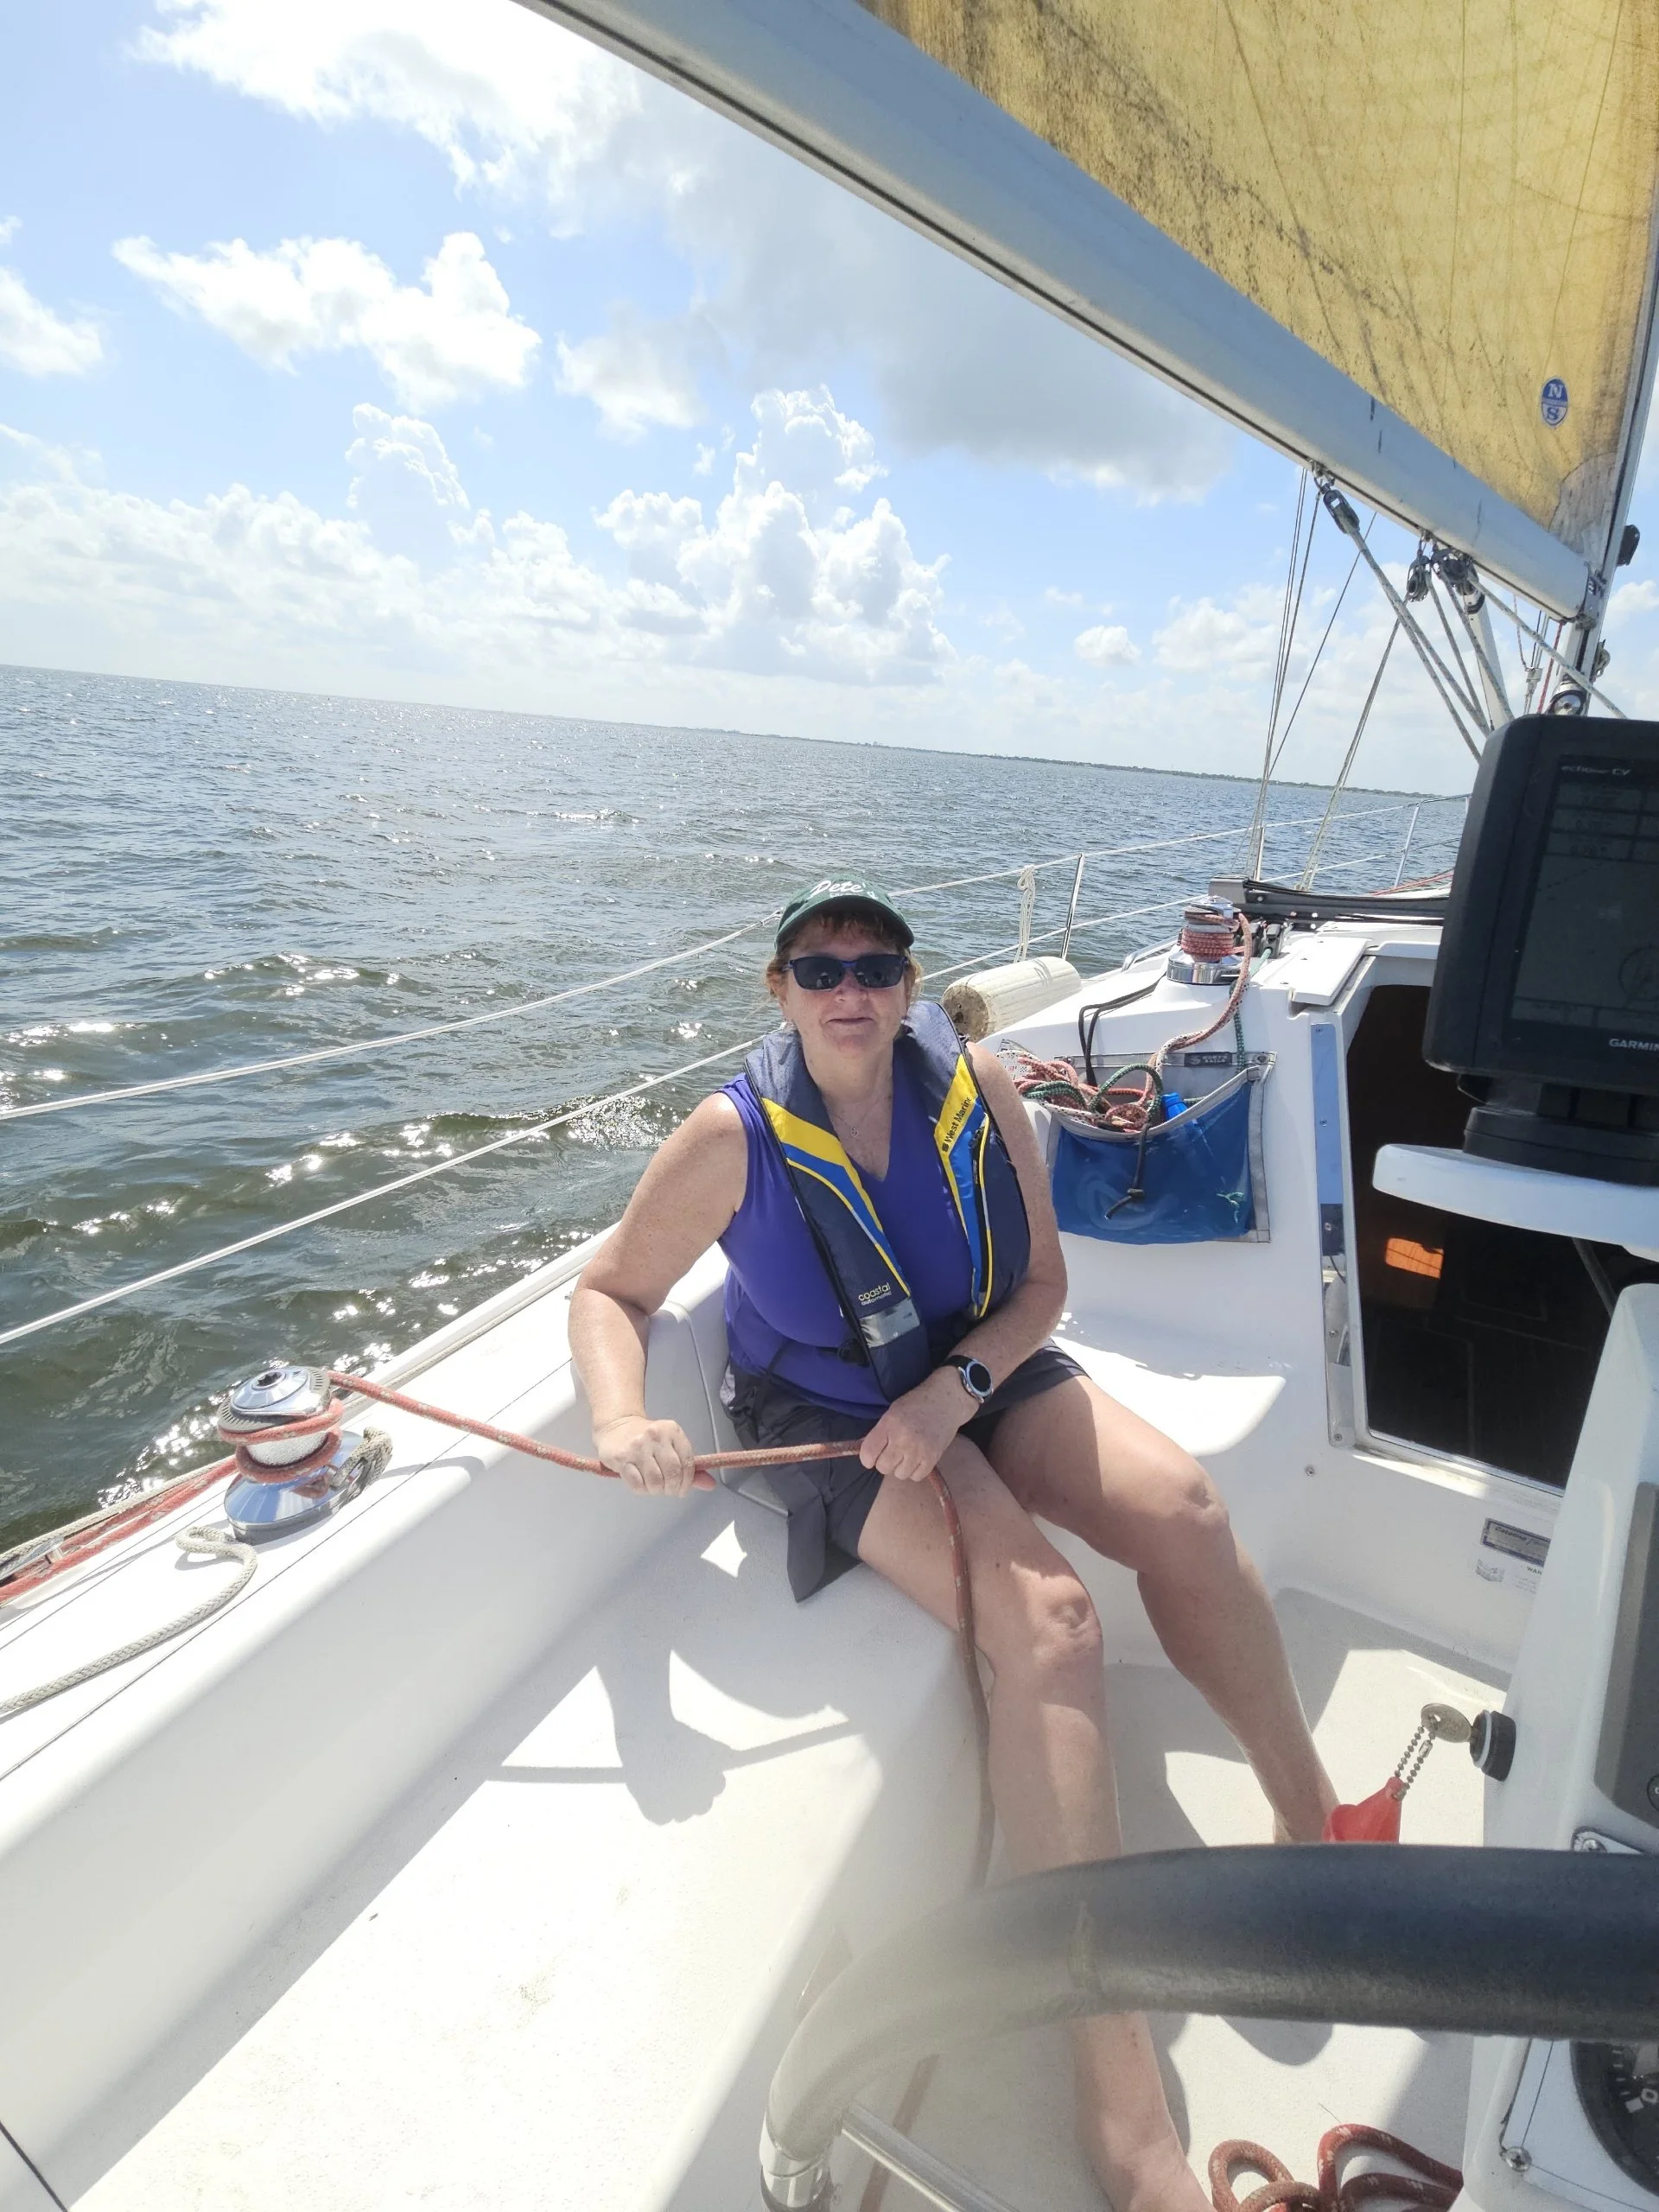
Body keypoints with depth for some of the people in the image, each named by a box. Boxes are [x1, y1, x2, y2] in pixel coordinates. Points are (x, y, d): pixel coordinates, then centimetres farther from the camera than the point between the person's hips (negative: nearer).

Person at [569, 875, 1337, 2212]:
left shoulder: (975, 1088, -8)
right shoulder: (734, 1141, -16)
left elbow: (1040, 1284, -1)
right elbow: (611, 1290, -7)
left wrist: (957, 1386, -18)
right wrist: (622, 1422, -26)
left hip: (982, 1374, 4)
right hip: (836, 1422, -4)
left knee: (1182, 1508, -20)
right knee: (1045, 1615, -26)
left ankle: (1313, 1827, 2)